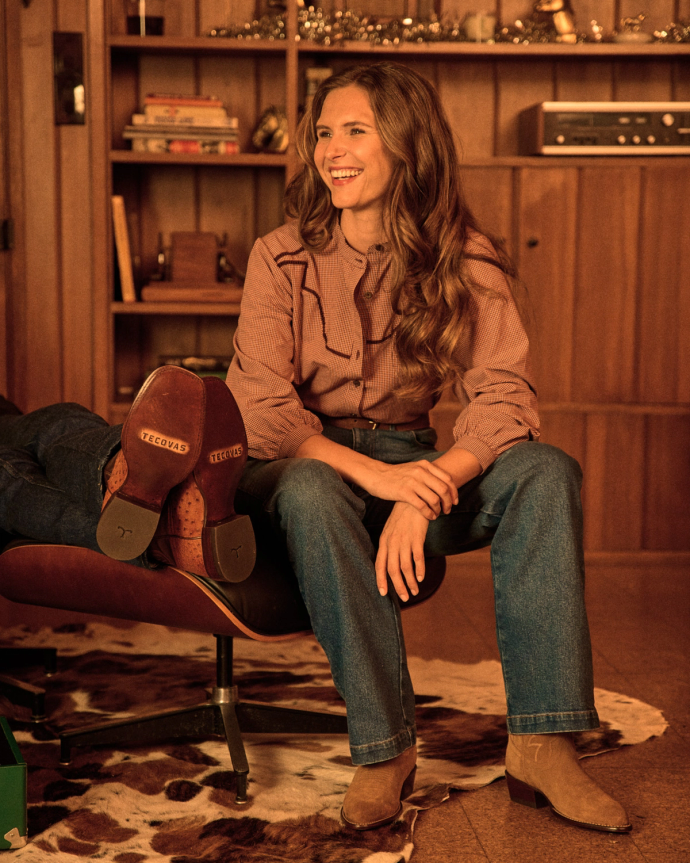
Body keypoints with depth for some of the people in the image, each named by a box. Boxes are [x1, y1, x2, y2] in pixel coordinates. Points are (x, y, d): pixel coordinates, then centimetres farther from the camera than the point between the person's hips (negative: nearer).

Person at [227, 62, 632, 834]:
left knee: (547, 472, -24)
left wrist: (425, 491, -31)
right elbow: (259, 409, -16)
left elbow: (505, 397, -14)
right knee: (312, 495, -38)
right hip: (303, 465, -2)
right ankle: (384, 748, -28)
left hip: (412, 466, 2)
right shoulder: (281, 257, -6)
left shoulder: (464, 261, -3)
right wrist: (374, 475, -30)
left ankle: (541, 742, -27)